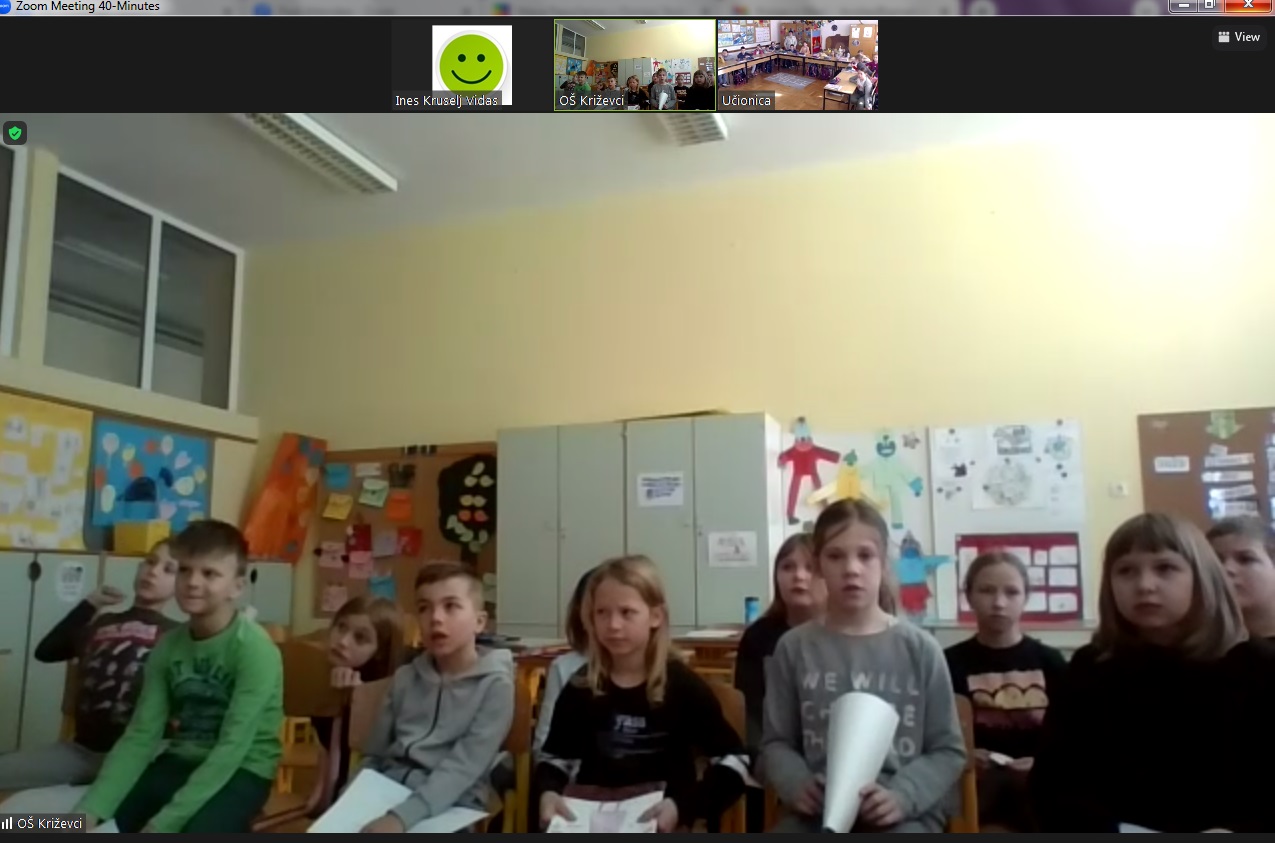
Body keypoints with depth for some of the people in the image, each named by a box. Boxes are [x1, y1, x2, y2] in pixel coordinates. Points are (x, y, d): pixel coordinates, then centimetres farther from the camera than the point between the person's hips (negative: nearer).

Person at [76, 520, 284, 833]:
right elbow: (140, 736, -4)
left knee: (194, 831, -35)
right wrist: (90, 810, -18)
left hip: (239, 771, -6)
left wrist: (163, 823, -29)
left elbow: (232, 748, -23)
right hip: (178, 762, 7)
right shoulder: (167, 646, 1)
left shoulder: (254, 649, -18)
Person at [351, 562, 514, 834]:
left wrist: (402, 816, -28)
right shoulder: (405, 677, 11)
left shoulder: (494, 685, -6)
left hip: (449, 810, -5)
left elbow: (462, 769, -16)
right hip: (386, 798, 5)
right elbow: (375, 756, 15)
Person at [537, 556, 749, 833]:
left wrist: (683, 806, -19)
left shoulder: (683, 686, -5)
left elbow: (733, 760, -4)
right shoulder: (580, 689, 5)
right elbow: (555, 759, 16)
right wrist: (548, 792, -7)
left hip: (663, 828, -3)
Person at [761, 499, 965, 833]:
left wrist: (902, 795, -12)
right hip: (817, 810, 1)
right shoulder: (794, 648, 6)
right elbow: (777, 742, 10)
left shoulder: (920, 649, 3)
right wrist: (797, 784, -11)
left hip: (904, 812, -1)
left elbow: (948, 750, 6)